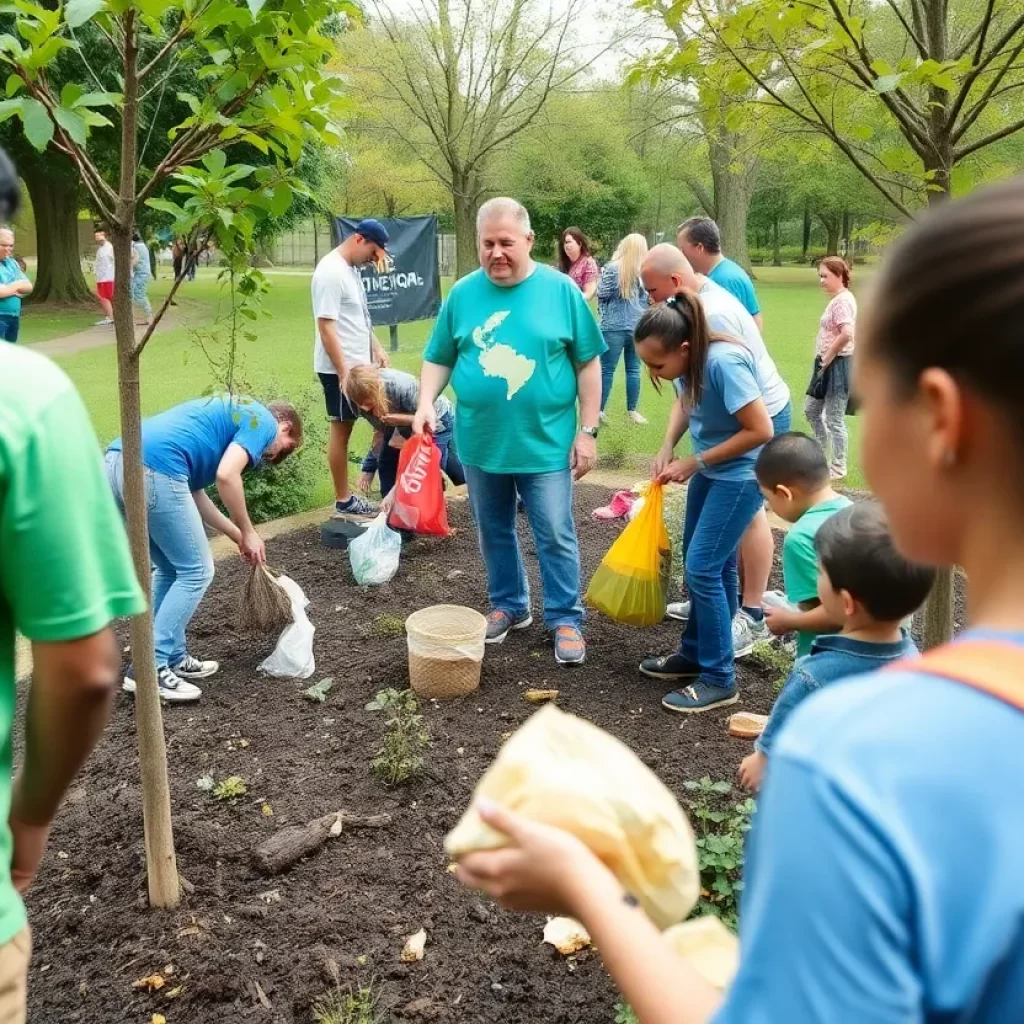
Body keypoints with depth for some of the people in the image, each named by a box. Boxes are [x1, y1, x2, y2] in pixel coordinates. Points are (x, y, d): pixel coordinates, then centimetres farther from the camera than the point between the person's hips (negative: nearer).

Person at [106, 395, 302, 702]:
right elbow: (226, 476, -8)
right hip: (152, 470, -9)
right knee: (195, 572, 5)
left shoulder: (229, 414, 34)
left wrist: (237, 536, 35)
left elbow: (192, 493, 31)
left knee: (170, 569, 23)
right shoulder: (262, 420, 9)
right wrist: (248, 532, 5)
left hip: (116, 464, 9)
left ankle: (173, 659, 28)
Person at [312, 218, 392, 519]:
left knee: (345, 427, 12)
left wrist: (376, 347, 15)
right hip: (339, 368, -9)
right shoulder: (331, 272, -18)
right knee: (341, 429, -2)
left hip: (357, 364, 9)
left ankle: (347, 496, 20)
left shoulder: (350, 269, 12)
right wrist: (343, 373, -23)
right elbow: (326, 326, -22)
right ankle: (343, 501, 7)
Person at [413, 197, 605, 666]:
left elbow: (588, 363, -2)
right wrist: (426, 402, -12)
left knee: (556, 536, 3)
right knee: (494, 534, 16)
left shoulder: (560, 290, -6)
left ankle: (566, 620, 18)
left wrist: (587, 430, -5)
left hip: (546, 443, -3)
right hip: (480, 443, 3)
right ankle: (509, 606, 34)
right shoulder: (463, 294, 0)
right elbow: (439, 359, 7)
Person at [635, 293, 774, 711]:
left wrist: (693, 463, -20)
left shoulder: (724, 363, -30)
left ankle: (719, 679, 1)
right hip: (709, 469, 8)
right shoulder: (690, 360, -6)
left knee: (702, 567, -9)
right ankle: (695, 653, 31)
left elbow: (760, 431, -28)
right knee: (713, 564, 17)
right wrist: (667, 448, -3)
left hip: (740, 475, -8)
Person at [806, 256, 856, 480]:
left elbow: (846, 335, -30)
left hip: (837, 365, -10)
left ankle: (838, 468, 9)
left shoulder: (842, 300, -17)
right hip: (828, 365, 10)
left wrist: (826, 360, -21)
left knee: (834, 418, -2)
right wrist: (823, 361, 9)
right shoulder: (837, 299, 14)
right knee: (811, 410, 19)